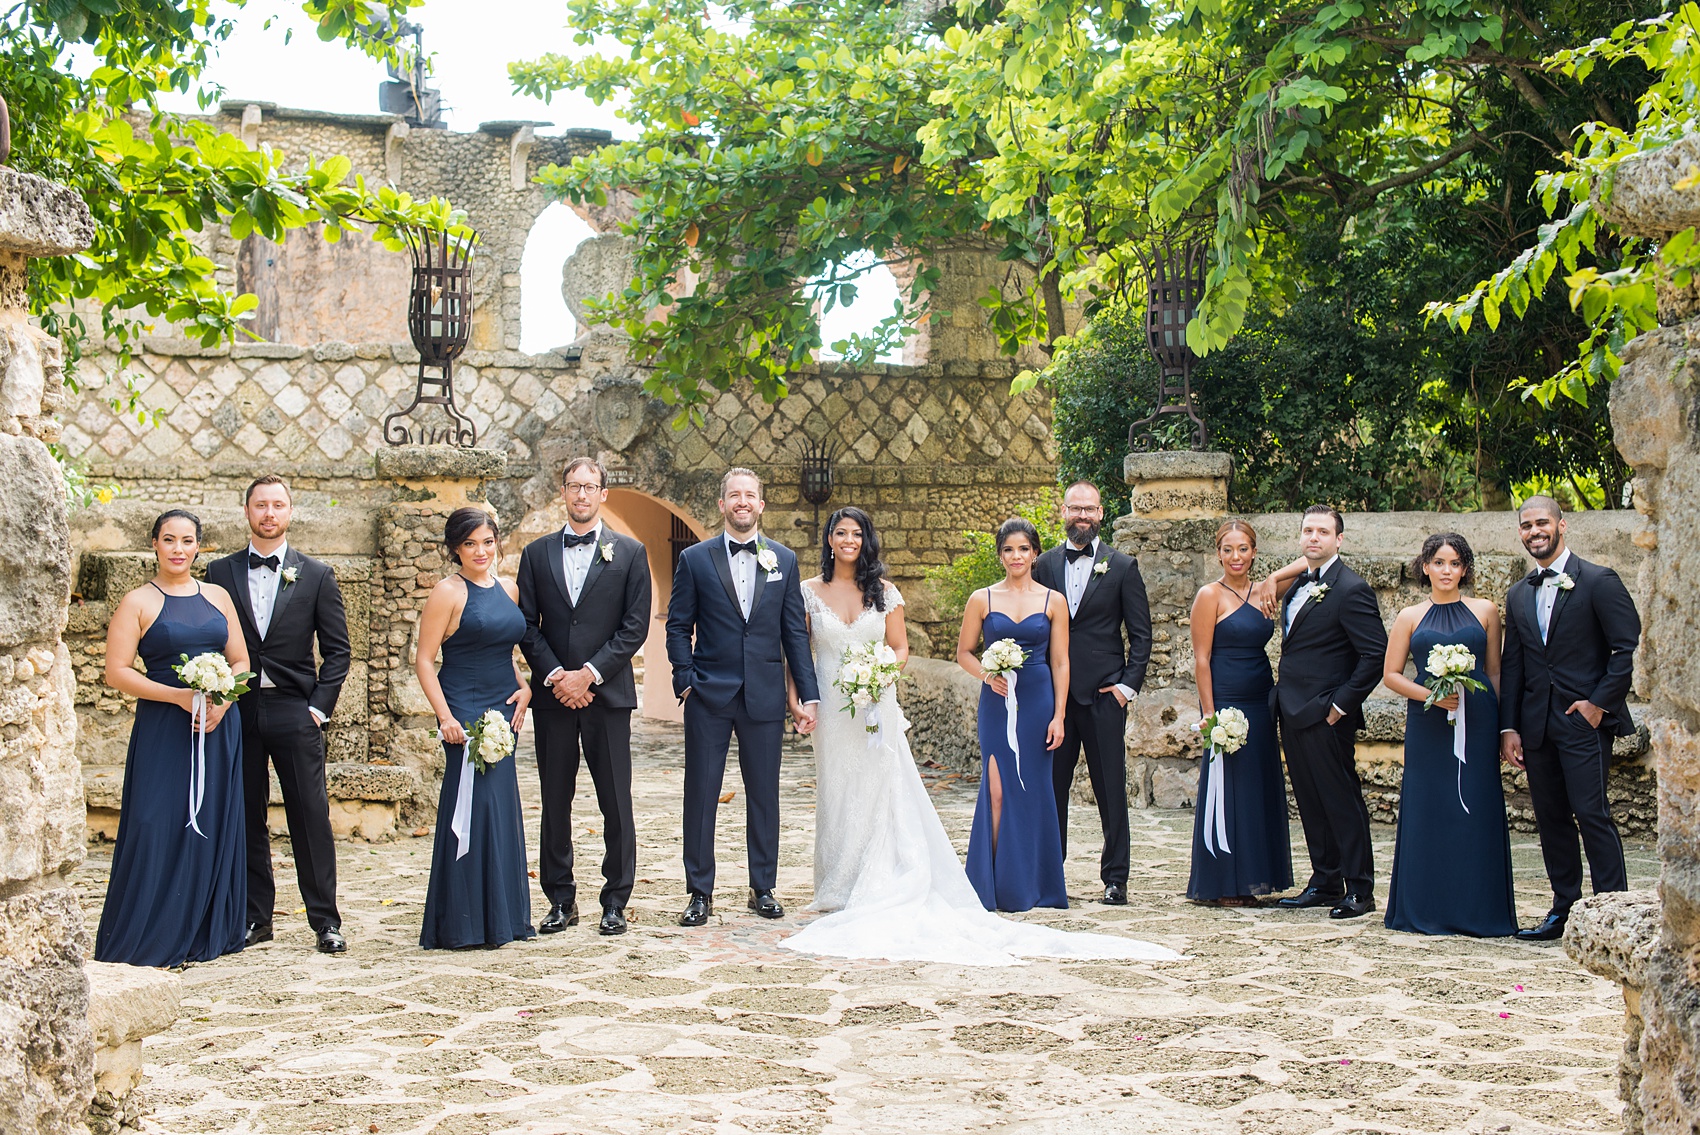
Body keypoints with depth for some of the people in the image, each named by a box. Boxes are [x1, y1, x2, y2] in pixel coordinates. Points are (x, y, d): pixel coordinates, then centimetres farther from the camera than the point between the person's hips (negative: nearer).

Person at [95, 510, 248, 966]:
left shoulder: (218, 596, 12)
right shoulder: (138, 602, 0)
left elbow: (241, 661, 12)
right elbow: (116, 672, -7)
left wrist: (223, 700, -8)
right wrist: (179, 696, -17)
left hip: (220, 726, 4)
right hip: (163, 730, -4)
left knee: (214, 826, 5)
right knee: (158, 828, -7)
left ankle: (205, 934, 15)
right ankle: (149, 940, 2)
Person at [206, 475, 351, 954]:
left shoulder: (317, 576, 5)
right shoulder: (220, 573, 8)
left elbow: (337, 650, 4)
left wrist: (319, 705, -4)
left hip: (295, 713, -1)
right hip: (237, 712, 2)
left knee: (311, 817, -2)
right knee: (245, 818, 5)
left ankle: (325, 921, 4)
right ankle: (255, 917, 15)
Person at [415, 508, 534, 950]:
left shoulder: (507, 589, 13)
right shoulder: (448, 592, -7)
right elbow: (424, 660, -9)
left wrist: (523, 688, 5)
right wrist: (445, 717, -18)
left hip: (503, 710, 7)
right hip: (465, 711, -7)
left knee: (502, 810, 8)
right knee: (474, 806, -9)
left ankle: (502, 917, 16)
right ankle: (466, 924, -1)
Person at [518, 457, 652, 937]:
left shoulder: (629, 553, 4)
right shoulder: (537, 554, 10)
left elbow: (635, 626, -2)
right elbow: (527, 626, 6)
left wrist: (589, 674, -10)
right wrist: (554, 676, -8)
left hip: (607, 694, -2)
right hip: (552, 695, 2)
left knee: (616, 803, 0)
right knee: (555, 803, 6)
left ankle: (615, 903, 9)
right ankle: (561, 901, 15)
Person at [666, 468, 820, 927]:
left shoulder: (784, 560, 7)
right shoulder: (695, 559, 2)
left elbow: (795, 631, 7)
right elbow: (678, 626, 4)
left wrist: (808, 694, 2)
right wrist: (685, 680, -7)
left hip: (765, 696, 1)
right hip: (709, 695, -1)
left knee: (764, 796, 7)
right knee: (701, 795, 2)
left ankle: (763, 888, 19)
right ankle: (700, 893, 11)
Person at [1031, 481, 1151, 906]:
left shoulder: (1122, 566, 4)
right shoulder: (1045, 565, 10)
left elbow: (1141, 633, 3)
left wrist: (1129, 684, -6)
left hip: (1104, 694, -2)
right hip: (1053, 693, 2)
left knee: (1111, 789, 1)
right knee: (1050, 787, 4)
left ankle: (1115, 879, 8)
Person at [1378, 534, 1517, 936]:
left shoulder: (1485, 611, 8)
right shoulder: (1410, 617, 8)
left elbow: (1494, 670, 9)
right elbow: (1391, 675, 6)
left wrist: (1503, 726, 3)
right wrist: (1431, 695, -10)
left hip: (1476, 722, 0)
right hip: (1427, 725, 0)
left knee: (1476, 812, -1)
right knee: (1429, 812, 1)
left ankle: (1476, 913, 7)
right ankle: (1428, 912, 8)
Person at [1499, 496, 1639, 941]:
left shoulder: (1599, 581, -3)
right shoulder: (1518, 596, 15)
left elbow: (1628, 649, -7)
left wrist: (1599, 703, -12)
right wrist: (1508, 727, 8)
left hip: (1584, 721, -6)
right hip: (1537, 726, 6)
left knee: (1591, 813, -11)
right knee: (1551, 818, 8)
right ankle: (1564, 909, 15)